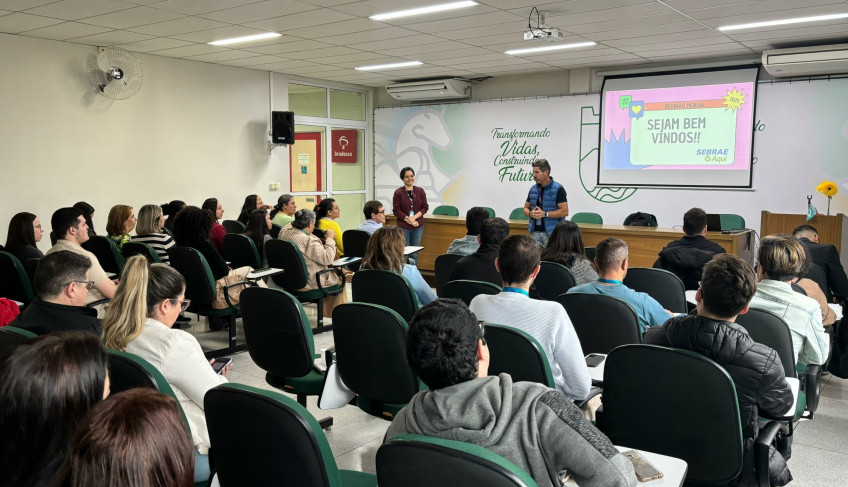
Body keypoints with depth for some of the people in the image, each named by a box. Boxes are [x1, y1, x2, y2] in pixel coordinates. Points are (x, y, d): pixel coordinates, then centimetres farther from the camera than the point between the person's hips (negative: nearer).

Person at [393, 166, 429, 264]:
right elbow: (396, 210, -5)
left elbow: (425, 207, 4)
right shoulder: (398, 192, -3)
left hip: (418, 226, 2)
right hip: (403, 226, -2)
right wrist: (408, 220, -13)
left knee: (414, 253, 8)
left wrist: (414, 217, -10)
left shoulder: (420, 191, 5)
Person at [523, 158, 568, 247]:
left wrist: (544, 214, -17)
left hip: (551, 233, -5)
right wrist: (530, 213, -6)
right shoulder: (533, 189, 12)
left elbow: (565, 211, -11)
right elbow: (526, 208, 18)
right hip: (535, 232, 5)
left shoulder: (558, 189, -6)